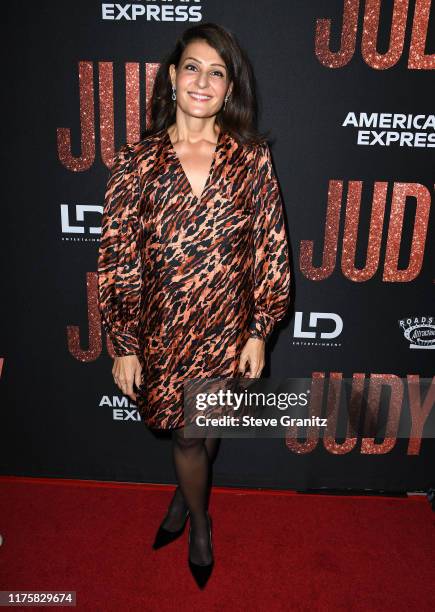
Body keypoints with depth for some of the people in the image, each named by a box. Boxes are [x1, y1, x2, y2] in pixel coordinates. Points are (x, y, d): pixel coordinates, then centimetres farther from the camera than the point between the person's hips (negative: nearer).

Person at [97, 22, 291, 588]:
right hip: (162, 329, 0)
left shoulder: (251, 158, -4)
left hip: (228, 328, 1)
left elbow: (271, 251, -2)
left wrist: (259, 331, -4)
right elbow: (117, 259, -4)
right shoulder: (137, 161, -5)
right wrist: (124, 344, -4)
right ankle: (200, 521, 46)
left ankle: (184, 495, 52)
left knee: (209, 426, 18)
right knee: (185, 431, 14)